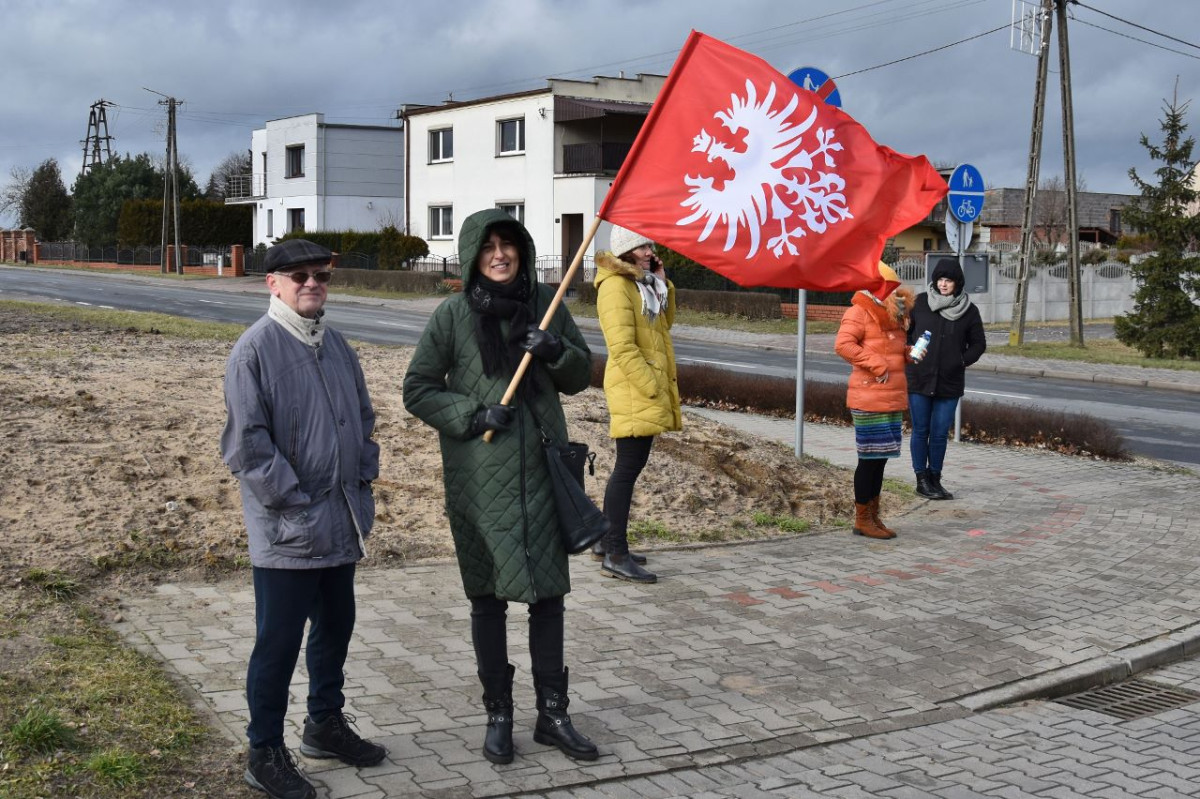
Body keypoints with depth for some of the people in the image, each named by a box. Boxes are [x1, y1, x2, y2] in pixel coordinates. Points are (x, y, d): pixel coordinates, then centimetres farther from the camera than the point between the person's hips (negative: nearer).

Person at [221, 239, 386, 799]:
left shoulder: (335, 345, 11)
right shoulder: (255, 349, -12)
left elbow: (363, 418, 21)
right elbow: (247, 443, -16)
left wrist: (362, 484, 10)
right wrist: (297, 505, -17)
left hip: (342, 525, 8)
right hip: (286, 534, -7)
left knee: (335, 626, 19)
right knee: (279, 642, 1)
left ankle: (325, 723, 38)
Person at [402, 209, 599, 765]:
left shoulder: (545, 302, 3)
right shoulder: (453, 314, -5)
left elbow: (580, 376, 10)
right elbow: (417, 391, -1)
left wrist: (556, 351, -12)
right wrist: (474, 415, -15)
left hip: (541, 468, 2)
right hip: (479, 476, -2)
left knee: (548, 591, 7)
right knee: (488, 594, 8)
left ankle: (552, 713, 21)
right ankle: (498, 715, 22)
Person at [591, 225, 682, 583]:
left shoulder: (642, 283, 18)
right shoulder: (616, 286, -13)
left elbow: (665, 322, 21)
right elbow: (622, 347, -20)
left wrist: (663, 285, 10)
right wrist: (650, 386, -21)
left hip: (650, 388, 10)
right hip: (634, 391, -10)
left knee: (629, 466, 15)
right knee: (628, 467, -10)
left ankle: (606, 541, 25)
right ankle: (616, 556, -8)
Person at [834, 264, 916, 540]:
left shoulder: (892, 317, 19)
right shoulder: (859, 313, -9)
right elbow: (843, 344, -23)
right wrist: (876, 364, -24)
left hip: (892, 399, 9)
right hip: (869, 400, -9)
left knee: (880, 458, 12)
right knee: (870, 458, -4)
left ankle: (873, 516, 20)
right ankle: (862, 519, 4)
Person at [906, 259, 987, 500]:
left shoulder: (968, 310, 2)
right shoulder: (920, 303, 0)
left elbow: (978, 343, 11)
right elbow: (903, 331, 9)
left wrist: (963, 361, -2)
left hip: (950, 382, 1)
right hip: (919, 378, -1)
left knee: (940, 433, 5)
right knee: (920, 431, 3)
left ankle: (935, 479, 17)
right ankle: (922, 480, 12)